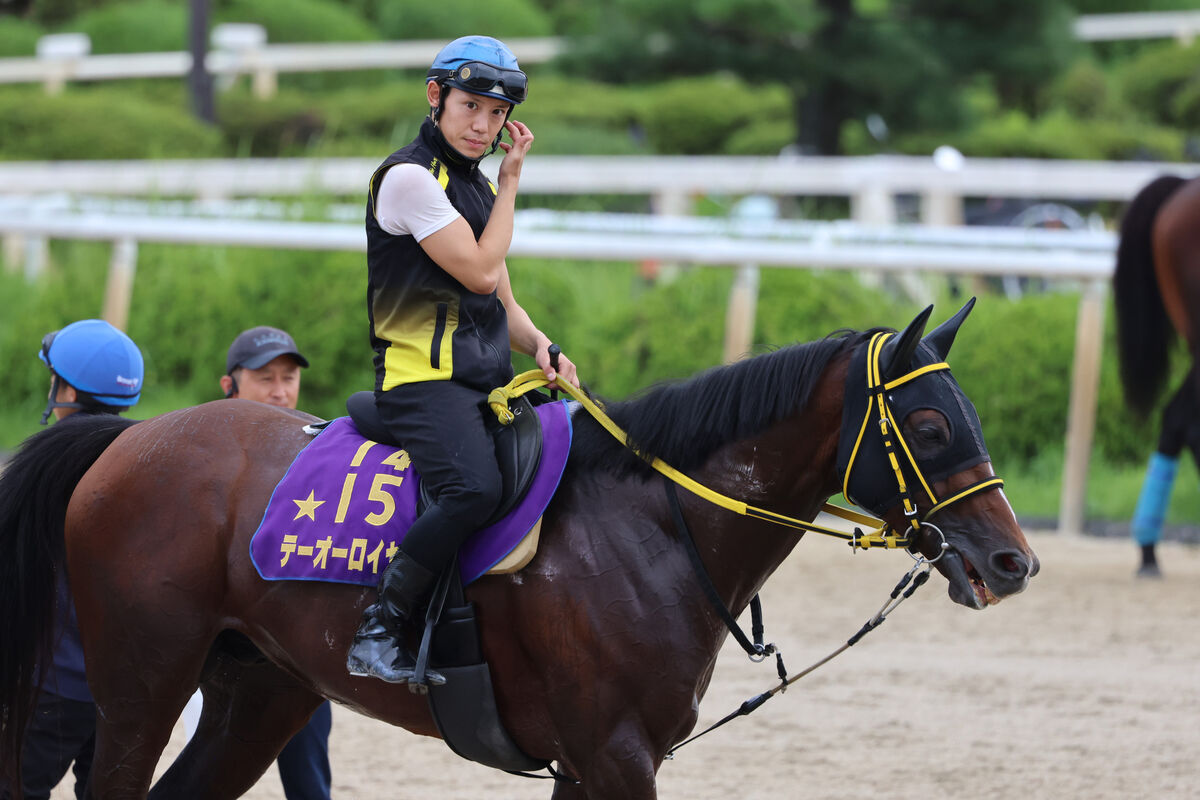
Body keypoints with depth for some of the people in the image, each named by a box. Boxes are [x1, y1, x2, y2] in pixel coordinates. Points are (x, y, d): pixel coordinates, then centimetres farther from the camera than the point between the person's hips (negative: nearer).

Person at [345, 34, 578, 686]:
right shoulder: (410, 176, -8)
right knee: (474, 489, -34)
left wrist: (540, 345, 2)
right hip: (422, 379, -9)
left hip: (485, 380, 9)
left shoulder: (476, 184, 20)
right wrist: (512, 179, -2)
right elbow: (481, 271, -12)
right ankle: (377, 632, -25)